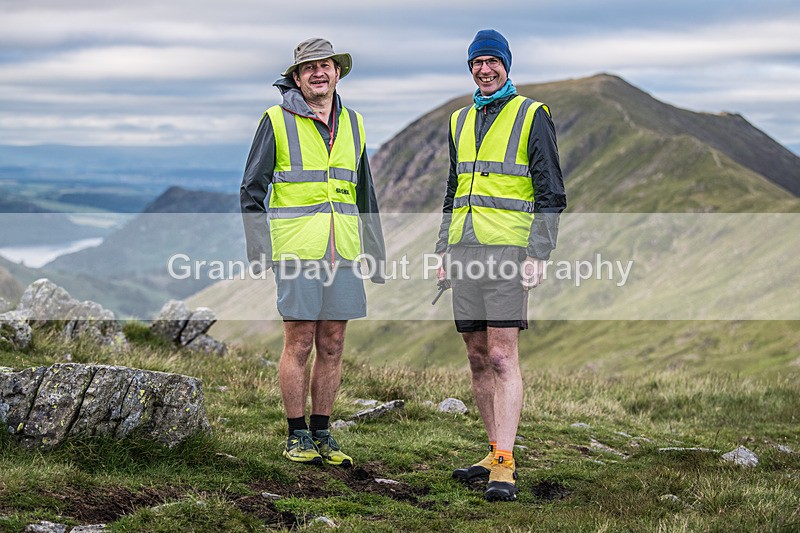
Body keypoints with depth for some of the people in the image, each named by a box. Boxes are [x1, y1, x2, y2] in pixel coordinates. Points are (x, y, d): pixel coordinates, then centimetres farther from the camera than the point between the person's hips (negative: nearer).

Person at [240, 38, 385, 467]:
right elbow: (251, 190, 0)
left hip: (342, 251, 4)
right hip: (296, 250, -4)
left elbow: (364, 194, 20)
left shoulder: (352, 124, 14)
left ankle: (322, 434, 15)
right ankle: (297, 436, 7)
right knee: (299, 343, -2)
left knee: (332, 345, 6)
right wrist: (258, 252, -9)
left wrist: (376, 254, 17)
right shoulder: (278, 121, -1)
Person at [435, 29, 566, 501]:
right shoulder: (460, 121, 18)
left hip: (508, 249, -7)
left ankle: (504, 468, -15)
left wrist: (538, 254, -14)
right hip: (466, 249, 7)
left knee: (503, 358, -12)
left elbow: (551, 193, -5)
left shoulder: (532, 116, -1)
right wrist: (444, 248, 17)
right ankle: (497, 455, 16)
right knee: (479, 359, 8)